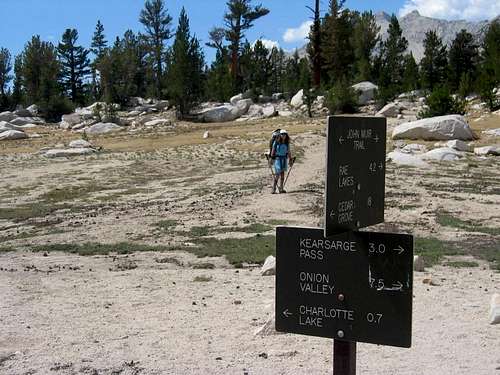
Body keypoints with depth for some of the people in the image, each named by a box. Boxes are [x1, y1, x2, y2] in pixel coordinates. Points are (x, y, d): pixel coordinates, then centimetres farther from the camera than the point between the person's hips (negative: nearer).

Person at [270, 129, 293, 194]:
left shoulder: (287, 143, 6)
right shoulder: (276, 142, -8)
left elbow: (289, 151, 13)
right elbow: (273, 150, -5)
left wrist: (290, 159, 13)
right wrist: (271, 158, -8)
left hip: (284, 159, 5)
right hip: (278, 158, -5)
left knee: (282, 174, 6)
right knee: (277, 174, -9)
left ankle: (281, 189, 10)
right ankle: (273, 189, -7)